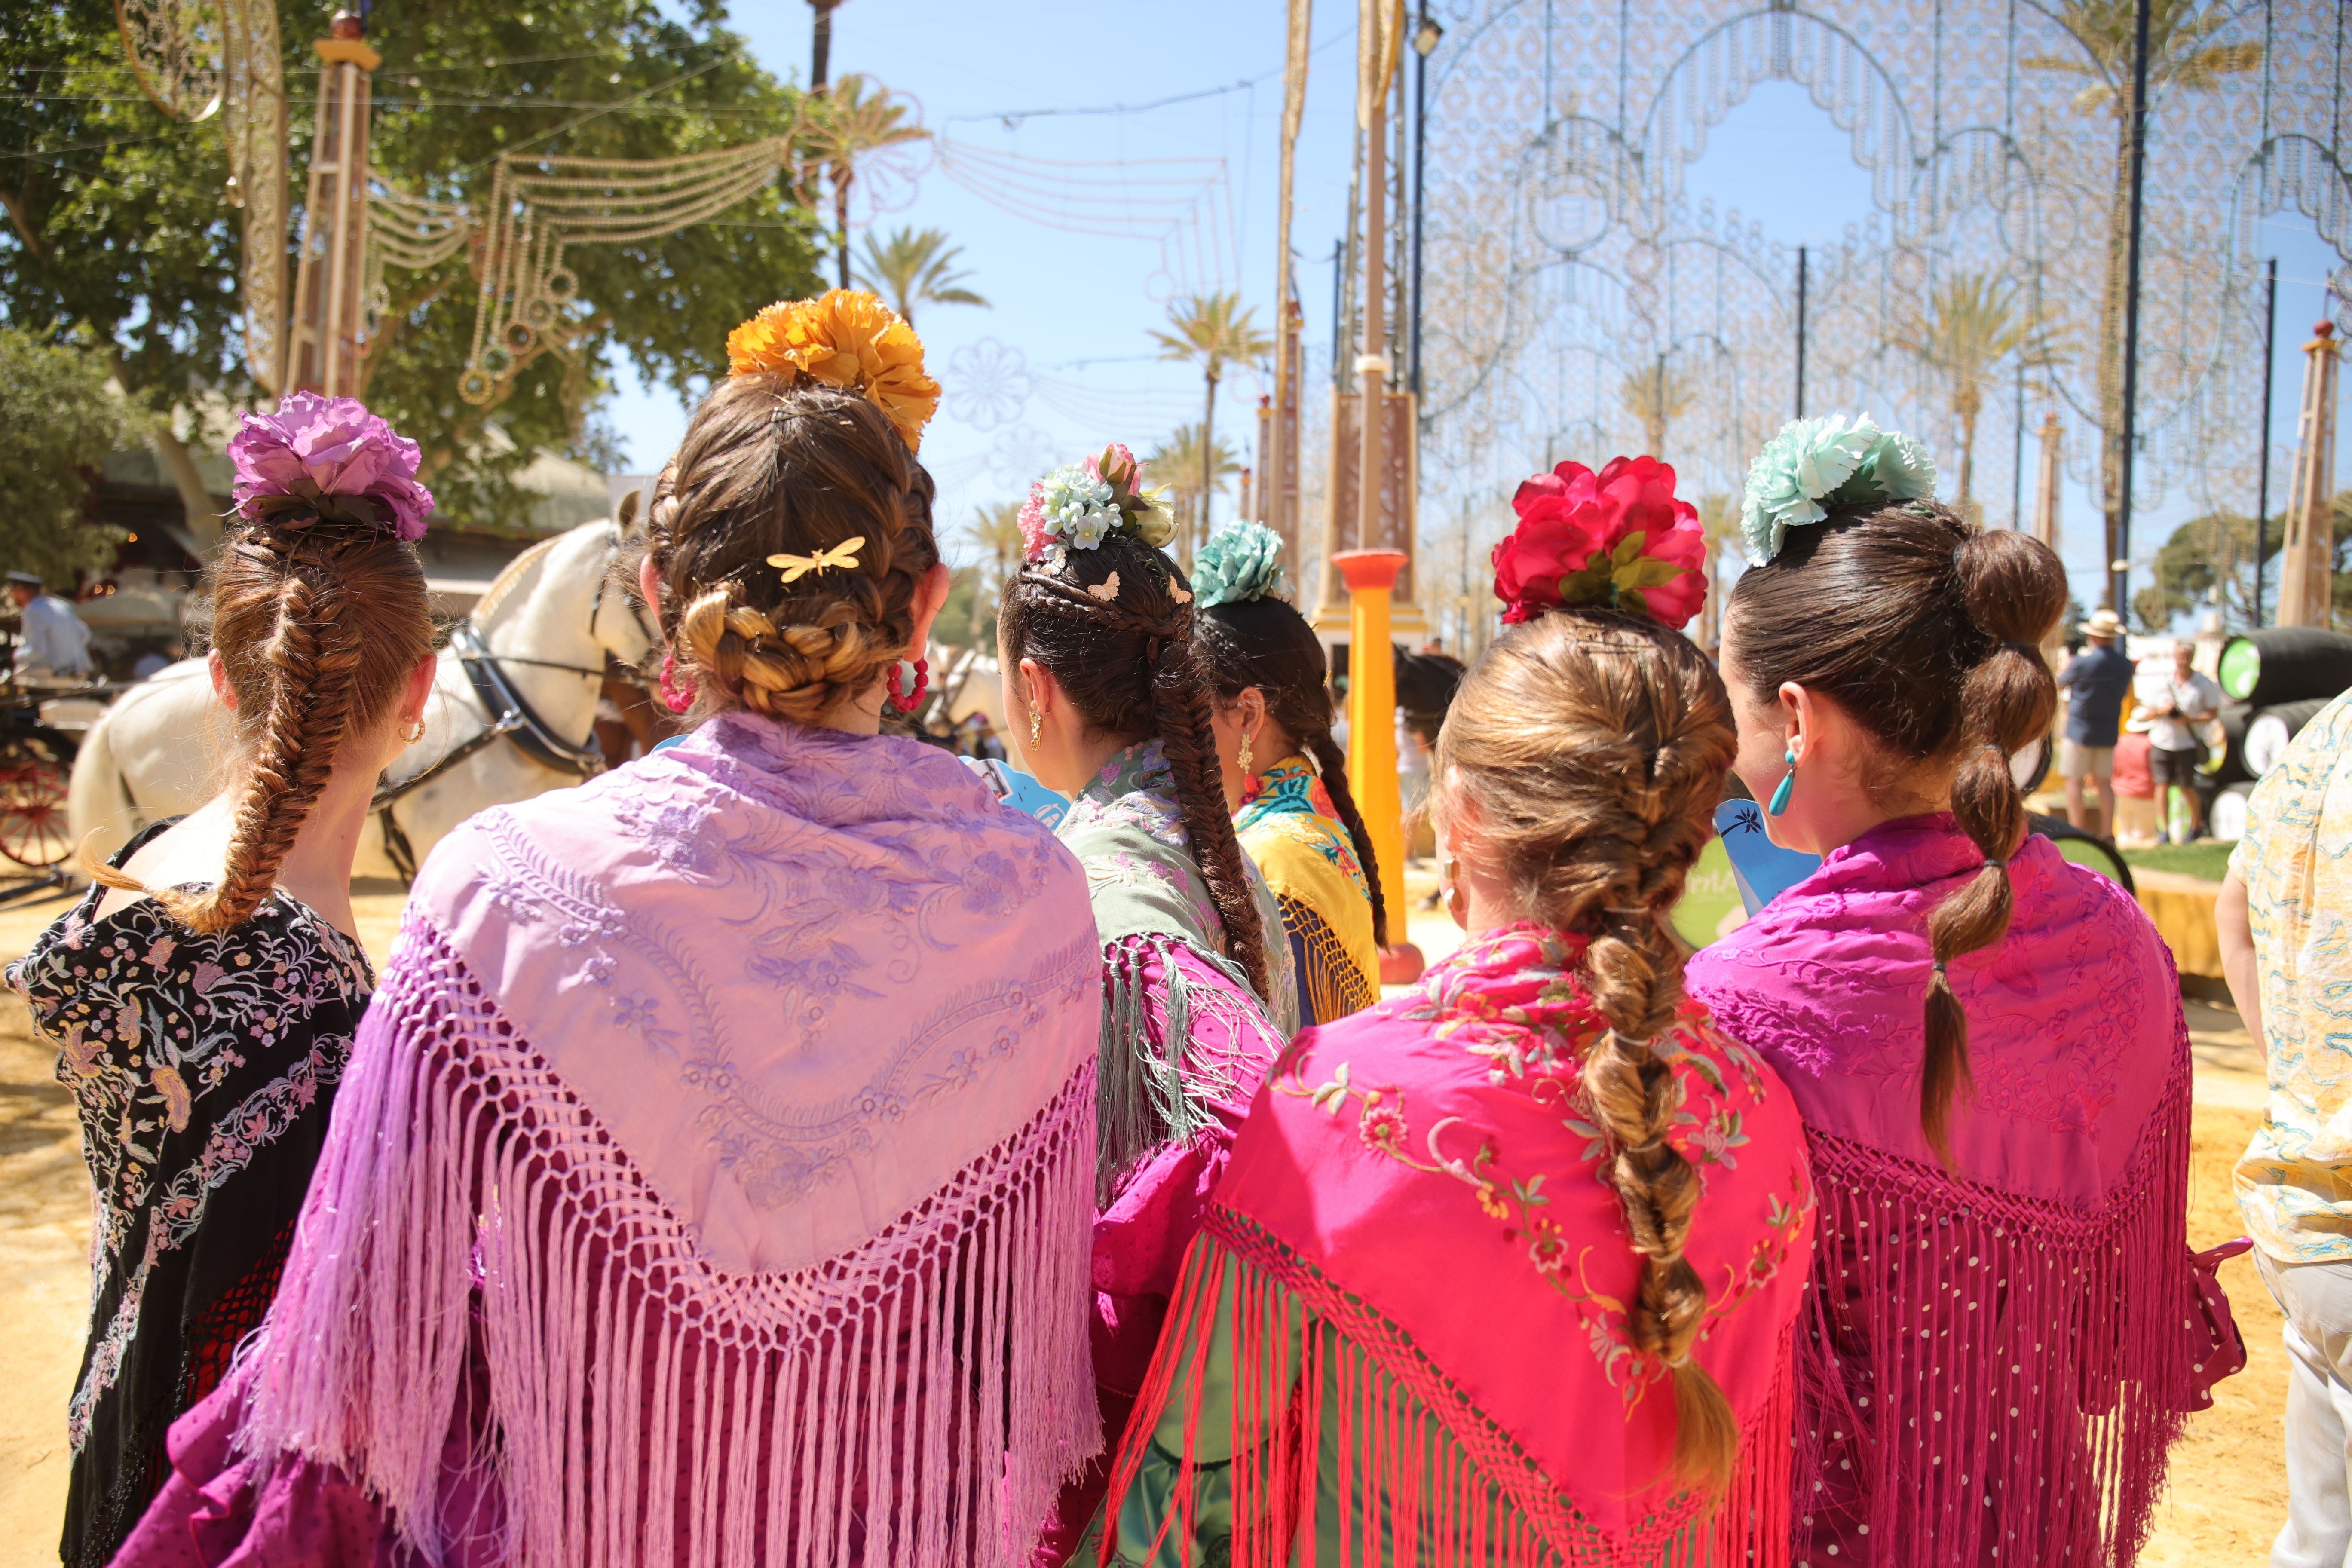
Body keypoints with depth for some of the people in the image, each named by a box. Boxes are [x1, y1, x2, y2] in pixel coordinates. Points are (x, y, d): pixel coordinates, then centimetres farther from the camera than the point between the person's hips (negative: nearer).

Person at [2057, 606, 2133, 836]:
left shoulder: (2082, 662, -14)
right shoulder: (2125, 663, 2)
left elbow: (2059, 684, 2)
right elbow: (2126, 693, 17)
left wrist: (2066, 664, 20)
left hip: (2080, 730, -5)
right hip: (2109, 732, 5)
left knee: (2074, 781, -1)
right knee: (2105, 782, 10)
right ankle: (2108, 833, 7)